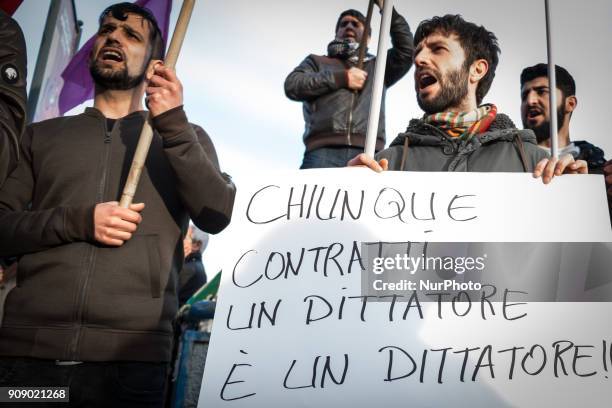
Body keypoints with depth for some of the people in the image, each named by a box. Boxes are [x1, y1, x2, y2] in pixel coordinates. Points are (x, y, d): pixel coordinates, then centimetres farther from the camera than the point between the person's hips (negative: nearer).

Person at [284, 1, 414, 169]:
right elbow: (292, 85, 9)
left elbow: (406, 51, 17)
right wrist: (342, 78, 5)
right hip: (323, 151, -1)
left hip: (367, 154, 1)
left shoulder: (376, 66, 33)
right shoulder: (317, 61, 28)